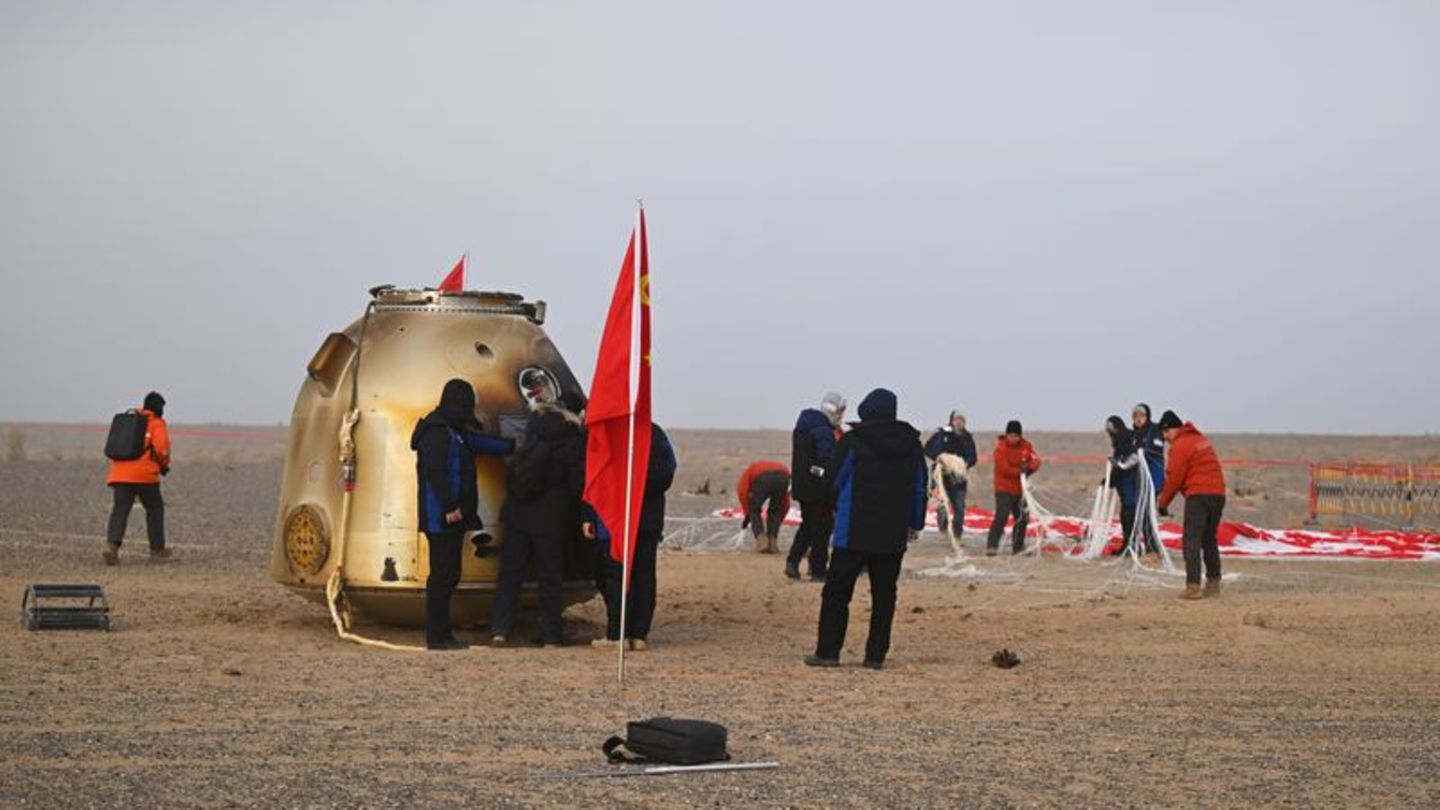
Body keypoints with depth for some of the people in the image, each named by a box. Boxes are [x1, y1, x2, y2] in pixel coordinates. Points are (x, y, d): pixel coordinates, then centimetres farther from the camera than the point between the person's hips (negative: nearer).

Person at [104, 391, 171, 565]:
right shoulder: (156, 423, 3)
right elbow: (161, 446, -11)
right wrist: (164, 465, 8)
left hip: (120, 474, 4)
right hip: (145, 474, -4)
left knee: (119, 511, -3)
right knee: (155, 508, 15)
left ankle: (112, 545, -25)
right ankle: (157, 549, 20)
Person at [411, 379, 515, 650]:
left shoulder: (454, 432, 19)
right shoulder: (437, 432, -12)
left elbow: (480, 442, 35)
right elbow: (434, 472, -20)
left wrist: (513, 446, 39)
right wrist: (450, 506, -21)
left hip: (451, 517, 10)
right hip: (441, 518, -10)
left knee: (447, 576, 11)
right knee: (443, 575, -9)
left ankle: (441, 633, 15)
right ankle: (437, 635, -6)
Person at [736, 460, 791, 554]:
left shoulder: (750, 470, 36)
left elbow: (742, 491, 15)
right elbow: (786, 504, 41)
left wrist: (748, 514, 20)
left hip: (762, 479, -3)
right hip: (783, 479, 3)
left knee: (754, 511, 20)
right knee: (775, 512, 26)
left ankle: (761, 540, 3)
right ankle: (773, 542, 13)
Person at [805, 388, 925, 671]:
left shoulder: (852, 441, -8)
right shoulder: (912, 444, 7)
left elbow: (833, 481, -1)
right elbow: (920, 489, 13)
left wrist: (838, 510, 19)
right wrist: (915, 524, 22)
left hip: (854, 532, -4)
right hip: (894, 534, 4)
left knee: (837, 592, 2)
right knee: (884, 594, 8)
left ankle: (828, 651, 0)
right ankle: (876, 655, 5)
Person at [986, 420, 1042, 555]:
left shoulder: (1026, 446, 6)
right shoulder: (1001, 447, -11)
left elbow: (1035, 460, -1)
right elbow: (1003, 468, -19)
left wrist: (1029, 467, -22)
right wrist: (1020, 471, -22)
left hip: (1020, 488, 6)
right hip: (1004, 489, -6)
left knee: (1022, 518, 11)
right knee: (1001, 516, -19)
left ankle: (1018, 547, 23)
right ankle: (991, 547, -20)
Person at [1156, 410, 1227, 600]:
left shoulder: (1180, 445, -7)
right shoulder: (1202, 440, 21)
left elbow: (1175, 477, -8)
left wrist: (1163, 503, 4)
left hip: (1198, 496, -8)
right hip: (1218, 493, 8)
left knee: (1192, 541, -8)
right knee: (1209, 540, 18)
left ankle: (1193, 586, -17)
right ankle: (1213, 583, 22)